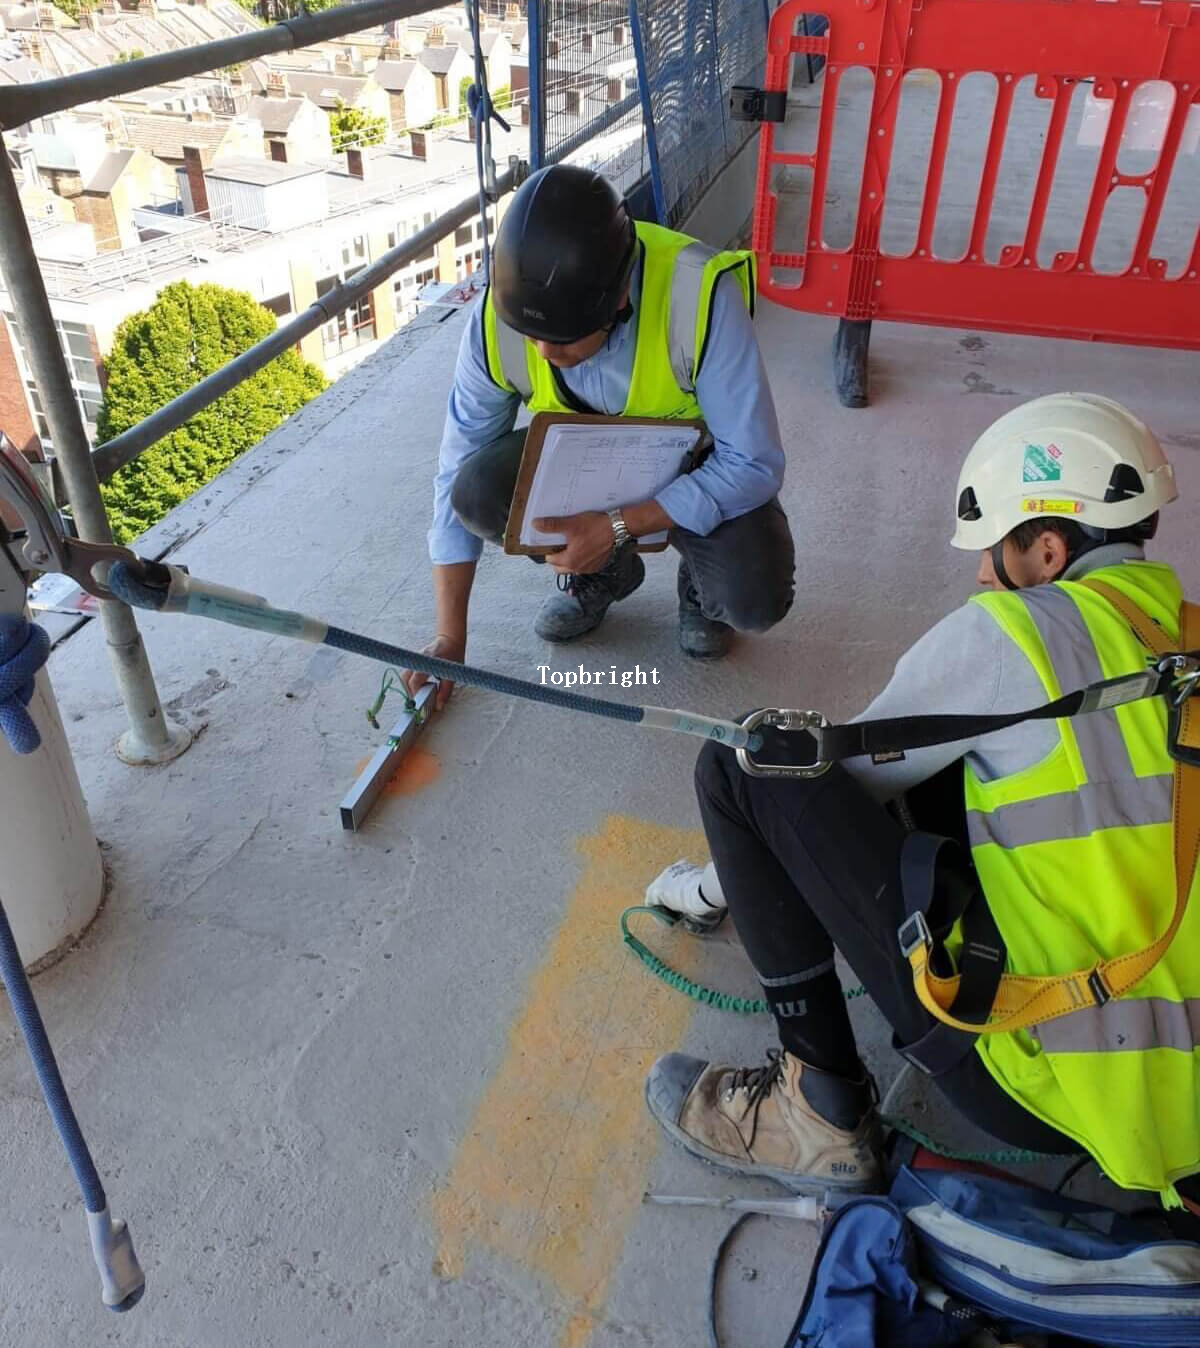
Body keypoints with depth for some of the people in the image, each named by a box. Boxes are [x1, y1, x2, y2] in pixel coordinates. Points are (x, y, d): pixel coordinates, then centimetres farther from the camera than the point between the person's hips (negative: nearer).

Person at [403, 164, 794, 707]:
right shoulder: (497, 319, -24)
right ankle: (604, 574, 4)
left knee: (755, 601, -30)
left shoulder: (699, 295, -34)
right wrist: (450, 637, -13)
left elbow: (753, 465, -27)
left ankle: (702, 585, 10)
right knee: (479, 492, -27)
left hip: (699, 468, -3)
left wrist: (618, 526, -35)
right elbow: (456, 478, -14)